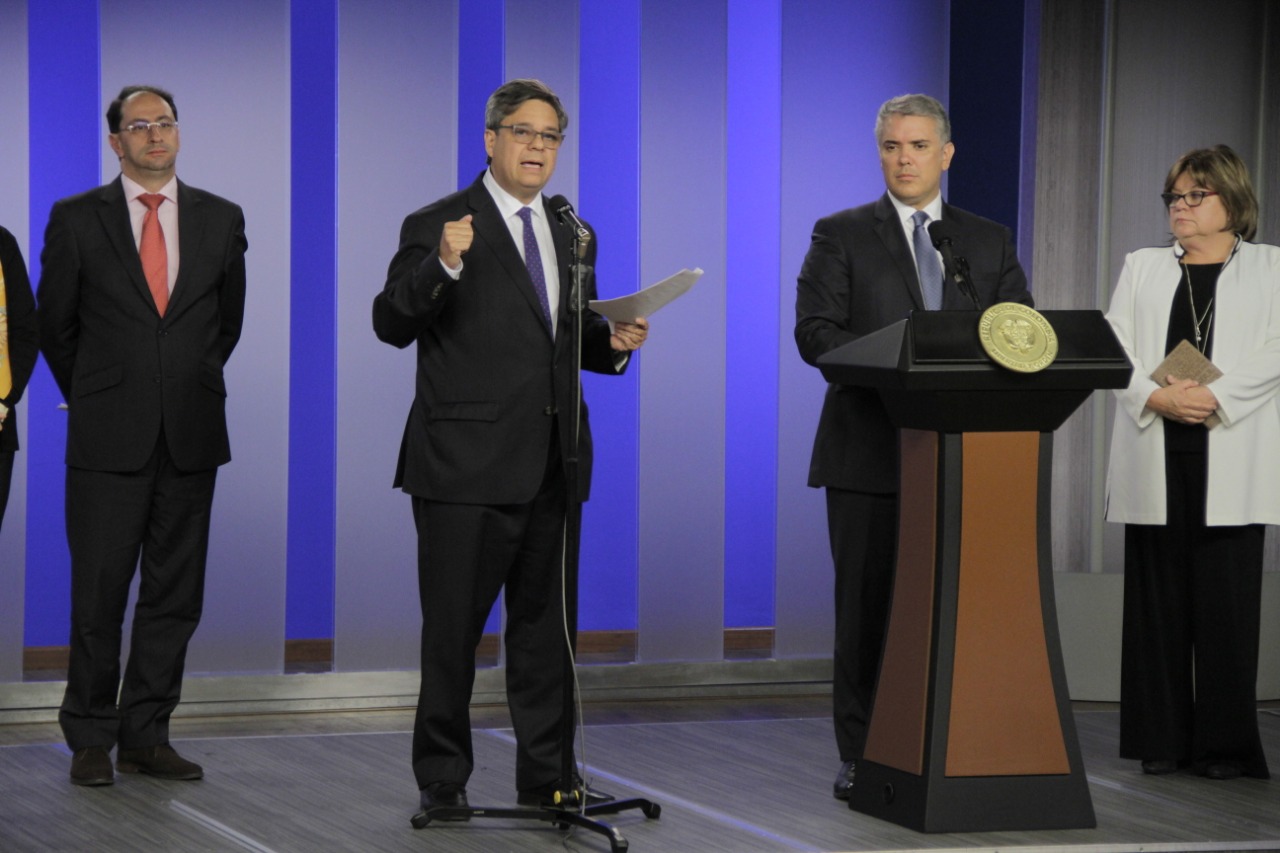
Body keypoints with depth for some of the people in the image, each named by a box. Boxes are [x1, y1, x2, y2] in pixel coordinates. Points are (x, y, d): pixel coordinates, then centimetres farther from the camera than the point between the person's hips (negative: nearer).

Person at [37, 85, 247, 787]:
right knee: (99, 594, -1)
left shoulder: (221, 219, 8)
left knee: (174, 596, 5)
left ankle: (146, 735, 14)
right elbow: (55, 323, 9)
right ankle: (90, 740, 9)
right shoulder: (76, 220, 1)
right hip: (108, 438, -3)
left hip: (191, 437, 3)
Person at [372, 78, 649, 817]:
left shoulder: (571, 235, 15)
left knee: (544, 625, 12)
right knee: (453, 629, 1)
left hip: (553, 465, 6)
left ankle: (546, 775, 19)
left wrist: (613, 341, 1)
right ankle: (443, 779, 11)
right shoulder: (438, 226, -5)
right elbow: (392, 324, -14)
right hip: (467, 467, -6)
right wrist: (442, 266, -30)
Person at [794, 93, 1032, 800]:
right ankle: (860, 756, 6)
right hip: (870, 450, -2)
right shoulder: (841, 235, 6)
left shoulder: (989, 242, 14)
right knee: (865, 606, 0)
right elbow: (815, 331, -5)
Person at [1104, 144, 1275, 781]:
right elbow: (1113, 347, 5)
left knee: (1226, 601, -5)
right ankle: (1161, 740, 6)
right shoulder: (1142, 268, 18)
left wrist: (1213, 398, -16)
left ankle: (1224, 744, -1)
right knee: (1157, 596, 1)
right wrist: (1157, 397, -12)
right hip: (1155, 460, 3)